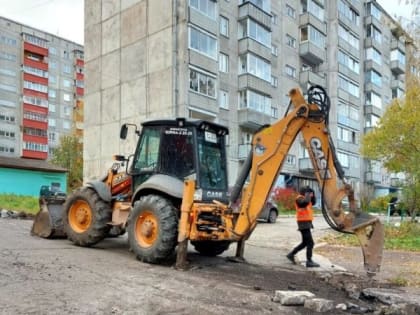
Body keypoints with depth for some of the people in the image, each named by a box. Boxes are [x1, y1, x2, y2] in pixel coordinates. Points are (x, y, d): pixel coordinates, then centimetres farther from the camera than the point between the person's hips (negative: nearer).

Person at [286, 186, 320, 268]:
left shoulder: (304, 198, 15)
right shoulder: (299, 198, -15)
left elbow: (313, 202, 17)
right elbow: (306, 202, -35)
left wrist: (312, 193, 3)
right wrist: (308, 193, -20)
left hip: (307, 223, 10)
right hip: (304, 224, -10)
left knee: (305, 243, 15)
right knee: (310, 243, -10)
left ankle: (291, 254, 21)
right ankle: (309, 262, -7)